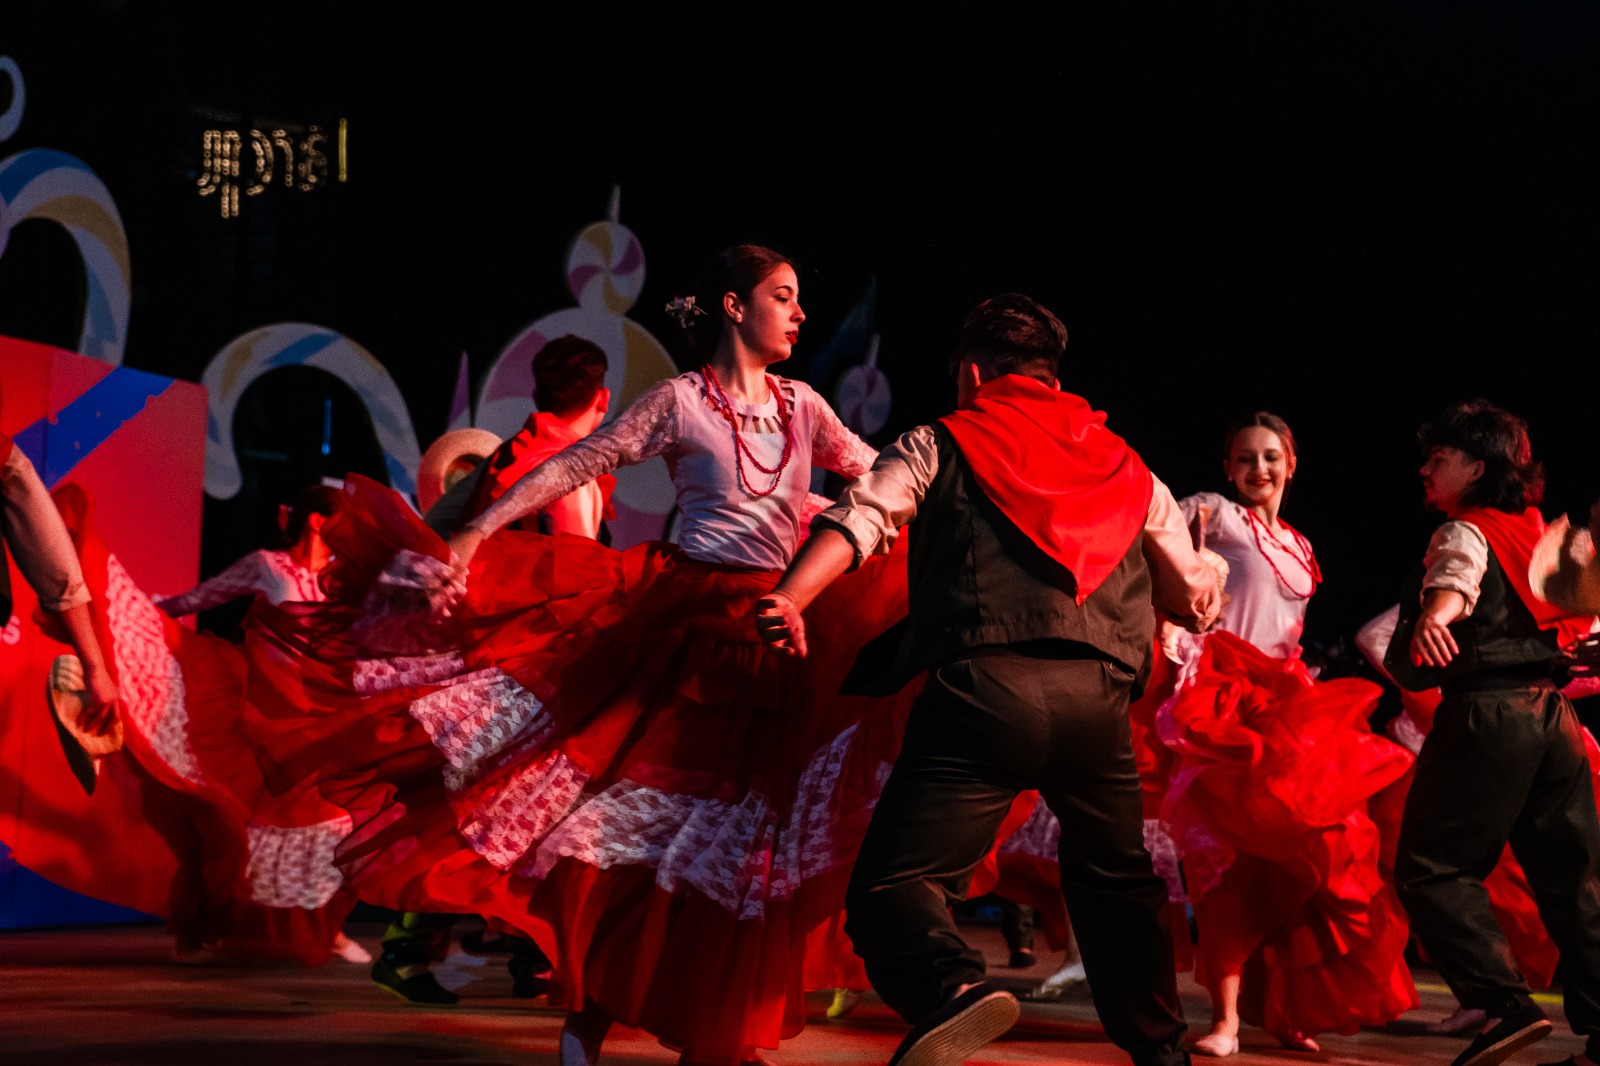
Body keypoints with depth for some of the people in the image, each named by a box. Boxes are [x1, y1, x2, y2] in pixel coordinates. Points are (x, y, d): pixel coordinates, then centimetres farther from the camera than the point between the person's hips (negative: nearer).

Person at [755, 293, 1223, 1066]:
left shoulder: (942, 444, 15)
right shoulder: (1125, 467, 25)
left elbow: (859, 515, -5)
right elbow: (1195, 596, 35)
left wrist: (788, 599, -18)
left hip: (985, 687, -4)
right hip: (1099, 694, 4)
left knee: (892, 882, -6)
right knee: (1116, 879, 27)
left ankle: (952, 988, -35)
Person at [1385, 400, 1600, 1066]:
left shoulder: (1465, 532, -4)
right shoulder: (1539, 534, 20)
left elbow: (1455, 581, -28)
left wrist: (1433, 617, -46)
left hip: (1487, 712, -8)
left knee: (1430, 868, -5)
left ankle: (1506, 1005, -18)